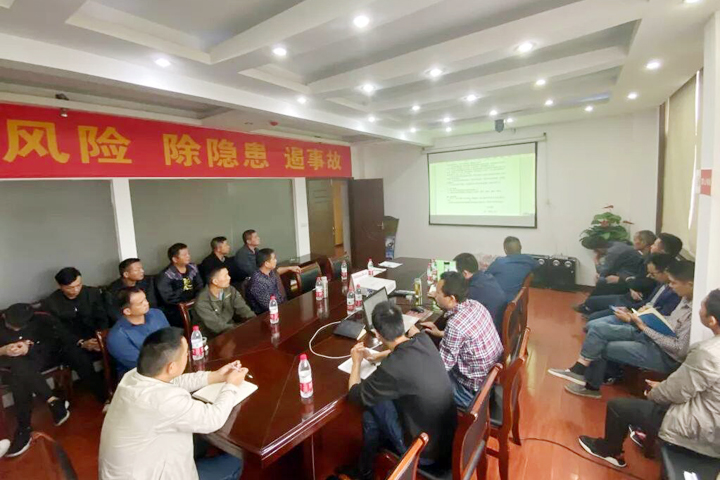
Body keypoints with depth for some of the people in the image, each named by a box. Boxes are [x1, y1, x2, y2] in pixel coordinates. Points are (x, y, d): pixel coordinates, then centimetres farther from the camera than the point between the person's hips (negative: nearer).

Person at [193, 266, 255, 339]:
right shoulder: (202, 302, -21)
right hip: (212, 338, -5)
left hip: (230, 328, 5)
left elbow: (243, 309, -7)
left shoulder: (230, 290, -5)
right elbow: (217, 326, -23)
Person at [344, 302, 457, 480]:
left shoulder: (392, 368, -30)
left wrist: (357, 361, 4)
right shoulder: (424, 340, -10)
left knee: (371, 406, 6)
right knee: (380, 396, 17)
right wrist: (376, 356, 19)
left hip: (427, 451, -6)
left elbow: (355, 395, -11)